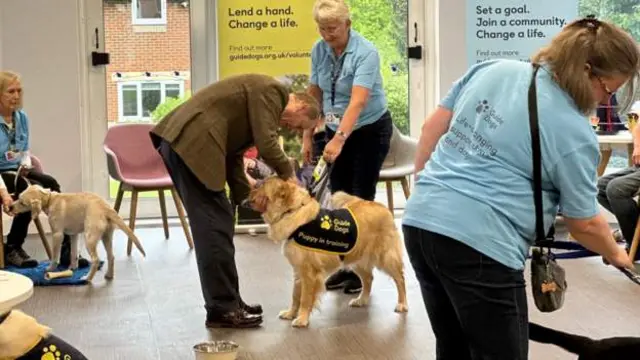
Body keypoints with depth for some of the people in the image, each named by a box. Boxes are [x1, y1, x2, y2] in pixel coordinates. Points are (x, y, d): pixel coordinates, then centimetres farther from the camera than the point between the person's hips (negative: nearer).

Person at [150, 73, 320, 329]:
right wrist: (288, 174, 3)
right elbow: (266, 144, -14)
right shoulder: (271, 91, -4)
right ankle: (222, 310, -1)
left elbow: (233, 153, 22)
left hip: (183, 142, 11)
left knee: (217, 223, 14)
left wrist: (245, 197, 16)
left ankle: (228, 301, 21)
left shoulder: (264, 99, 25)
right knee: (215, 227, -7)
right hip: (192, 144, -11)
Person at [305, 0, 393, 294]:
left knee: (361, 199, -2)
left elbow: (358, 102, -35)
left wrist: (339, 139, -45)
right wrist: (308, 136, 0)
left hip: (370, 130, -5)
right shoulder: (318, 51, -6)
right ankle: (345, 266, 17)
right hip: (337, 130, 6)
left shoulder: (365, 52, -25)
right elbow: (314, 95, 2)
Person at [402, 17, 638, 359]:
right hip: (478, 244, -7)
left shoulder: (491, 69, 10)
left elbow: (432, 127, 15)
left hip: (419, 221, 8)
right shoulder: (574, 133, -6)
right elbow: (584, 224, 4)